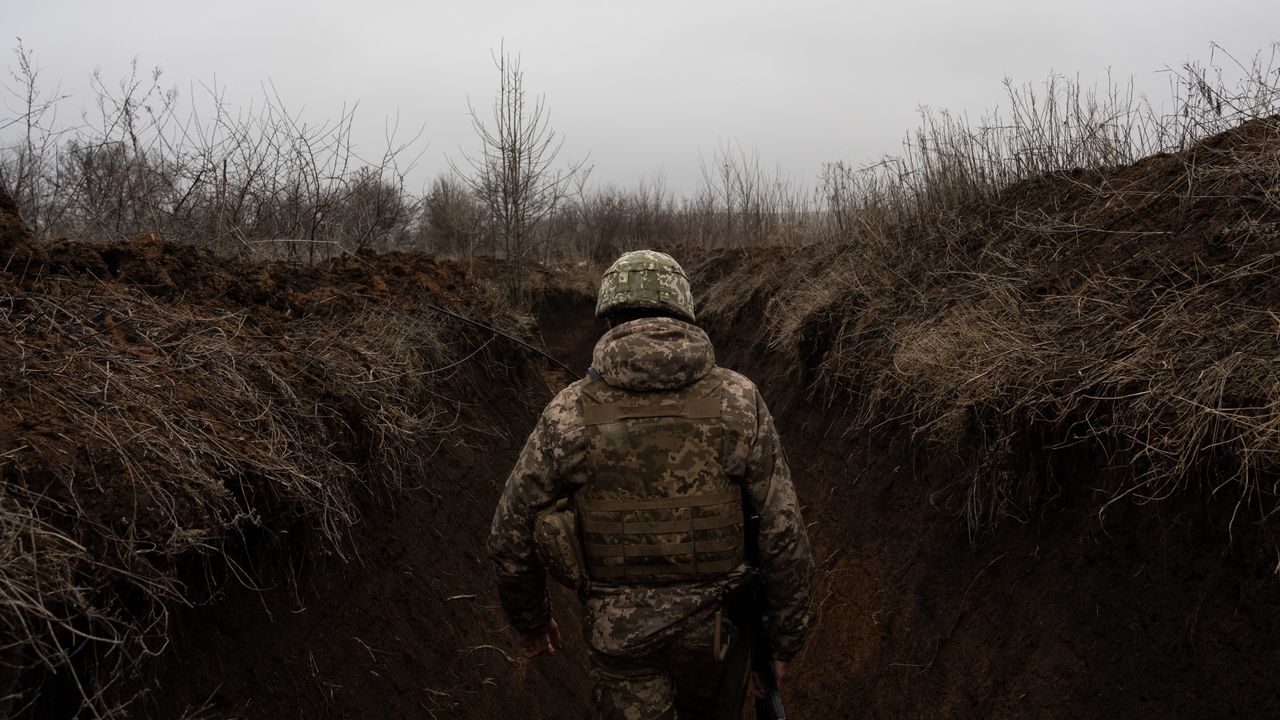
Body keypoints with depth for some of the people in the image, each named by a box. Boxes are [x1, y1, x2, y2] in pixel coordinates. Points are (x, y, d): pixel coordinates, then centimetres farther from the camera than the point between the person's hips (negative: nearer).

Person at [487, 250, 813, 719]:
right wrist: (786, 639, 3)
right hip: (715, 624, 1)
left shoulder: (571, 413, -12)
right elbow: (783, 534, -11)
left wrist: (528, 620, 13)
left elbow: (511, 535, -4)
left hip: (620, 631, 0)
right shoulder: (737, 402, -12)